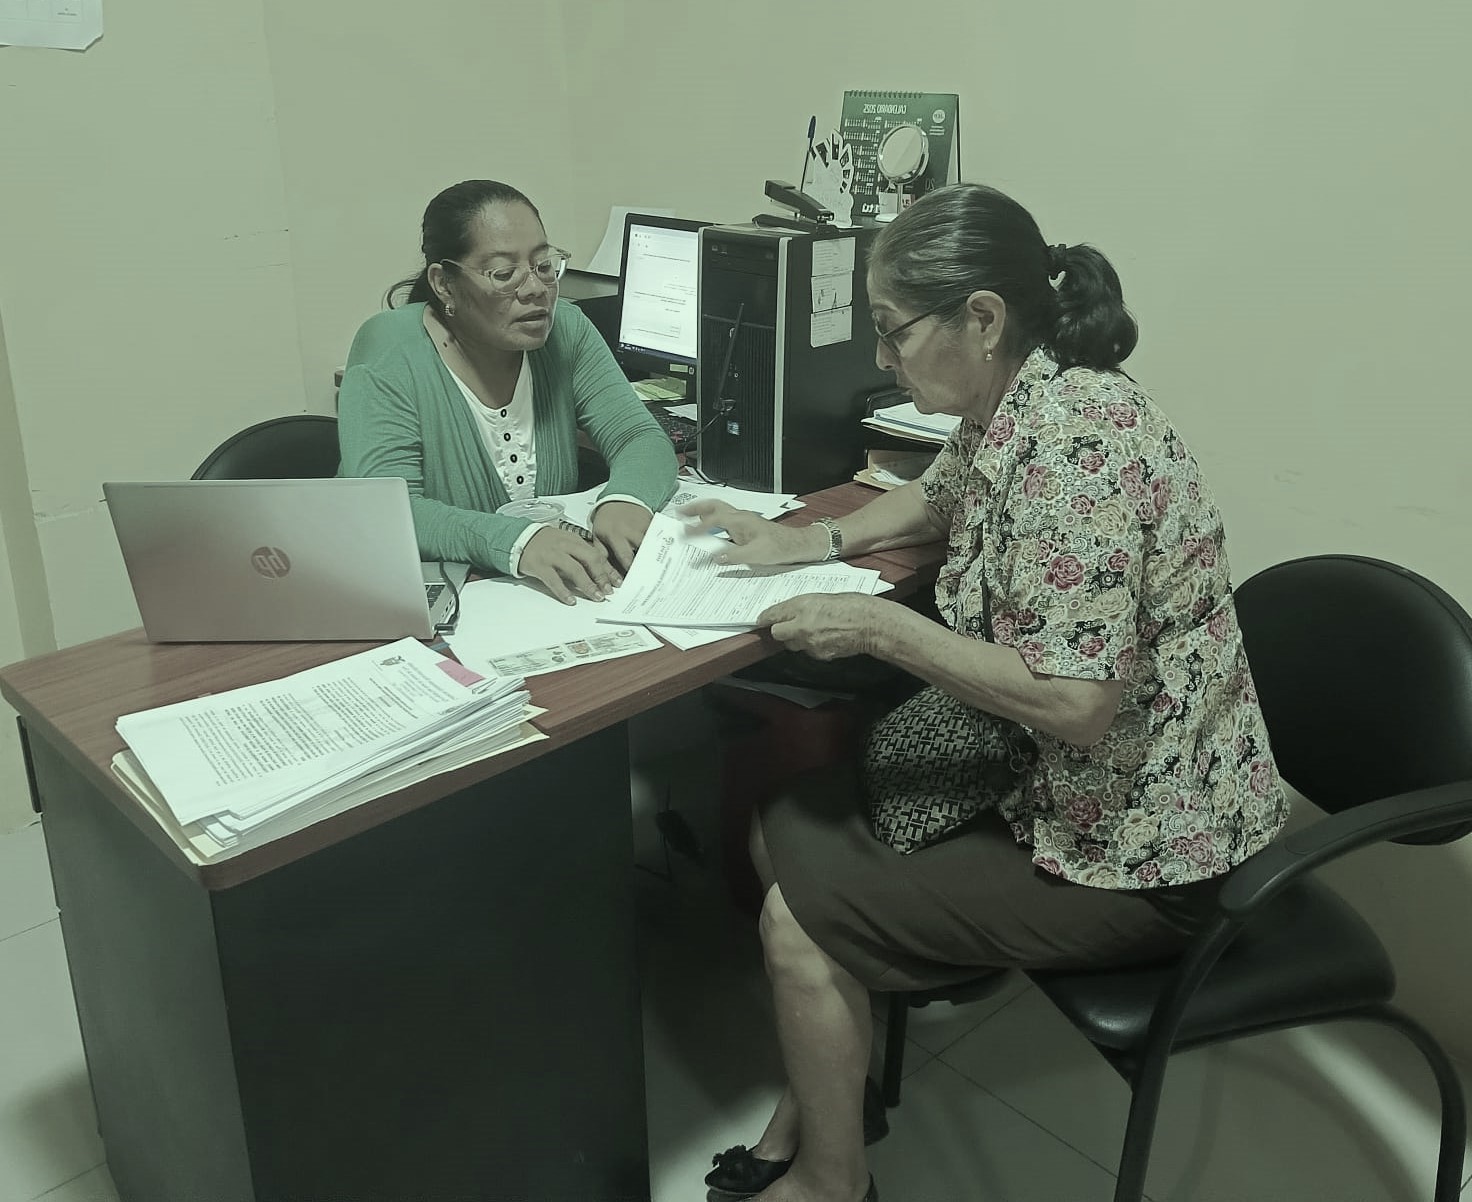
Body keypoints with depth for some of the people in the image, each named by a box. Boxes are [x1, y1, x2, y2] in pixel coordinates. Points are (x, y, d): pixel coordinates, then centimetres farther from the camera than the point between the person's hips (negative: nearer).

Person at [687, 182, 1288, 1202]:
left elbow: (1076, 703, -31)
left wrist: (880, 628, -24)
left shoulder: (1075, 439, -28)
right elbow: (938, 501, 24)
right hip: (1037, 769, 10)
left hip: (1136, 849, -10)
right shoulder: (1005, 411, 1)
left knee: (802, 922, -10)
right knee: (786, 831, 10)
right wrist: (804, 543, 8)